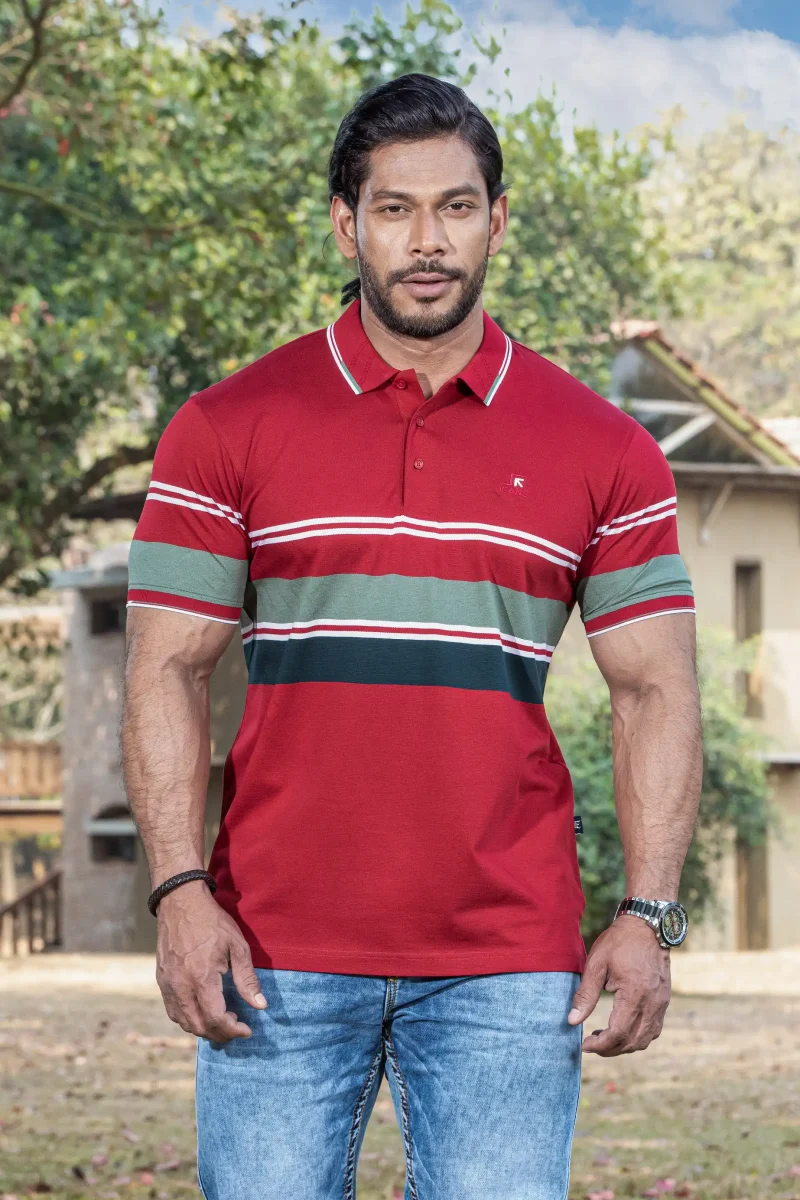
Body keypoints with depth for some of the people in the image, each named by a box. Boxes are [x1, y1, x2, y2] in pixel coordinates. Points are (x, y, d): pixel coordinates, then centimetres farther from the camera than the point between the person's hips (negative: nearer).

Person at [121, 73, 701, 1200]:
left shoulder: (604, 452, 7)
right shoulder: (229, 429, 5)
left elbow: (655, 689, 7)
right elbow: (167, 668, 3)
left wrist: (649, 917, -3)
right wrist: (180, 891, -8)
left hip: (509, 971, 1)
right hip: (280, 956, 0)